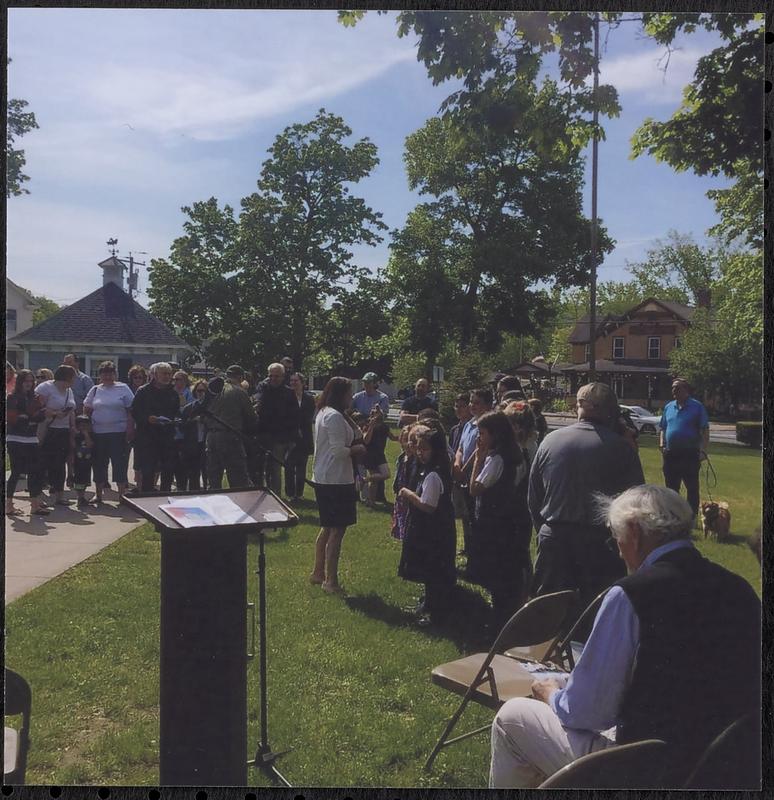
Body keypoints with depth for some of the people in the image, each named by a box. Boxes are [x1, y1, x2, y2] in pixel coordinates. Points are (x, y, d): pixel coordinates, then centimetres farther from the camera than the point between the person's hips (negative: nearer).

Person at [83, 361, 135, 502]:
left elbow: (131, 411, -1)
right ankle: (99, 494, 22)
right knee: (99, 464, 11)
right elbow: (86, 410, 15)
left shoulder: (123, 388, 1)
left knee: (120, 464, -2)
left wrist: (130, 428, -9)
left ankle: (122, 494, 6)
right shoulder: (95, 390, 10)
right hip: (98, 432, 3)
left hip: (119, 433, -3)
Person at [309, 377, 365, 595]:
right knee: (337, 530, -3)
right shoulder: (335, 416, -19)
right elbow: (339, 451, -23)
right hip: (336, 480, -11)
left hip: (323, 478, 11)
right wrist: (357, 450, -6)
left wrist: (353, 447, 6)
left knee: (328, 528, 20)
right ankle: (331, 581, 4)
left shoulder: (323, 413, 14)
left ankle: (318, 572, 30)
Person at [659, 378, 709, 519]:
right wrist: (661, 445, 3)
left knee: (692, 488, 0)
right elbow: (662, 428, 19)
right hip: (671, 454, 5)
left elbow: (705, 430, -6)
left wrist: (703, 450, -15)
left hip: (690, 454, -5)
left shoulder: (697, 406, -2)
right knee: (671, 488, 13)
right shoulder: (668, 407, 12)